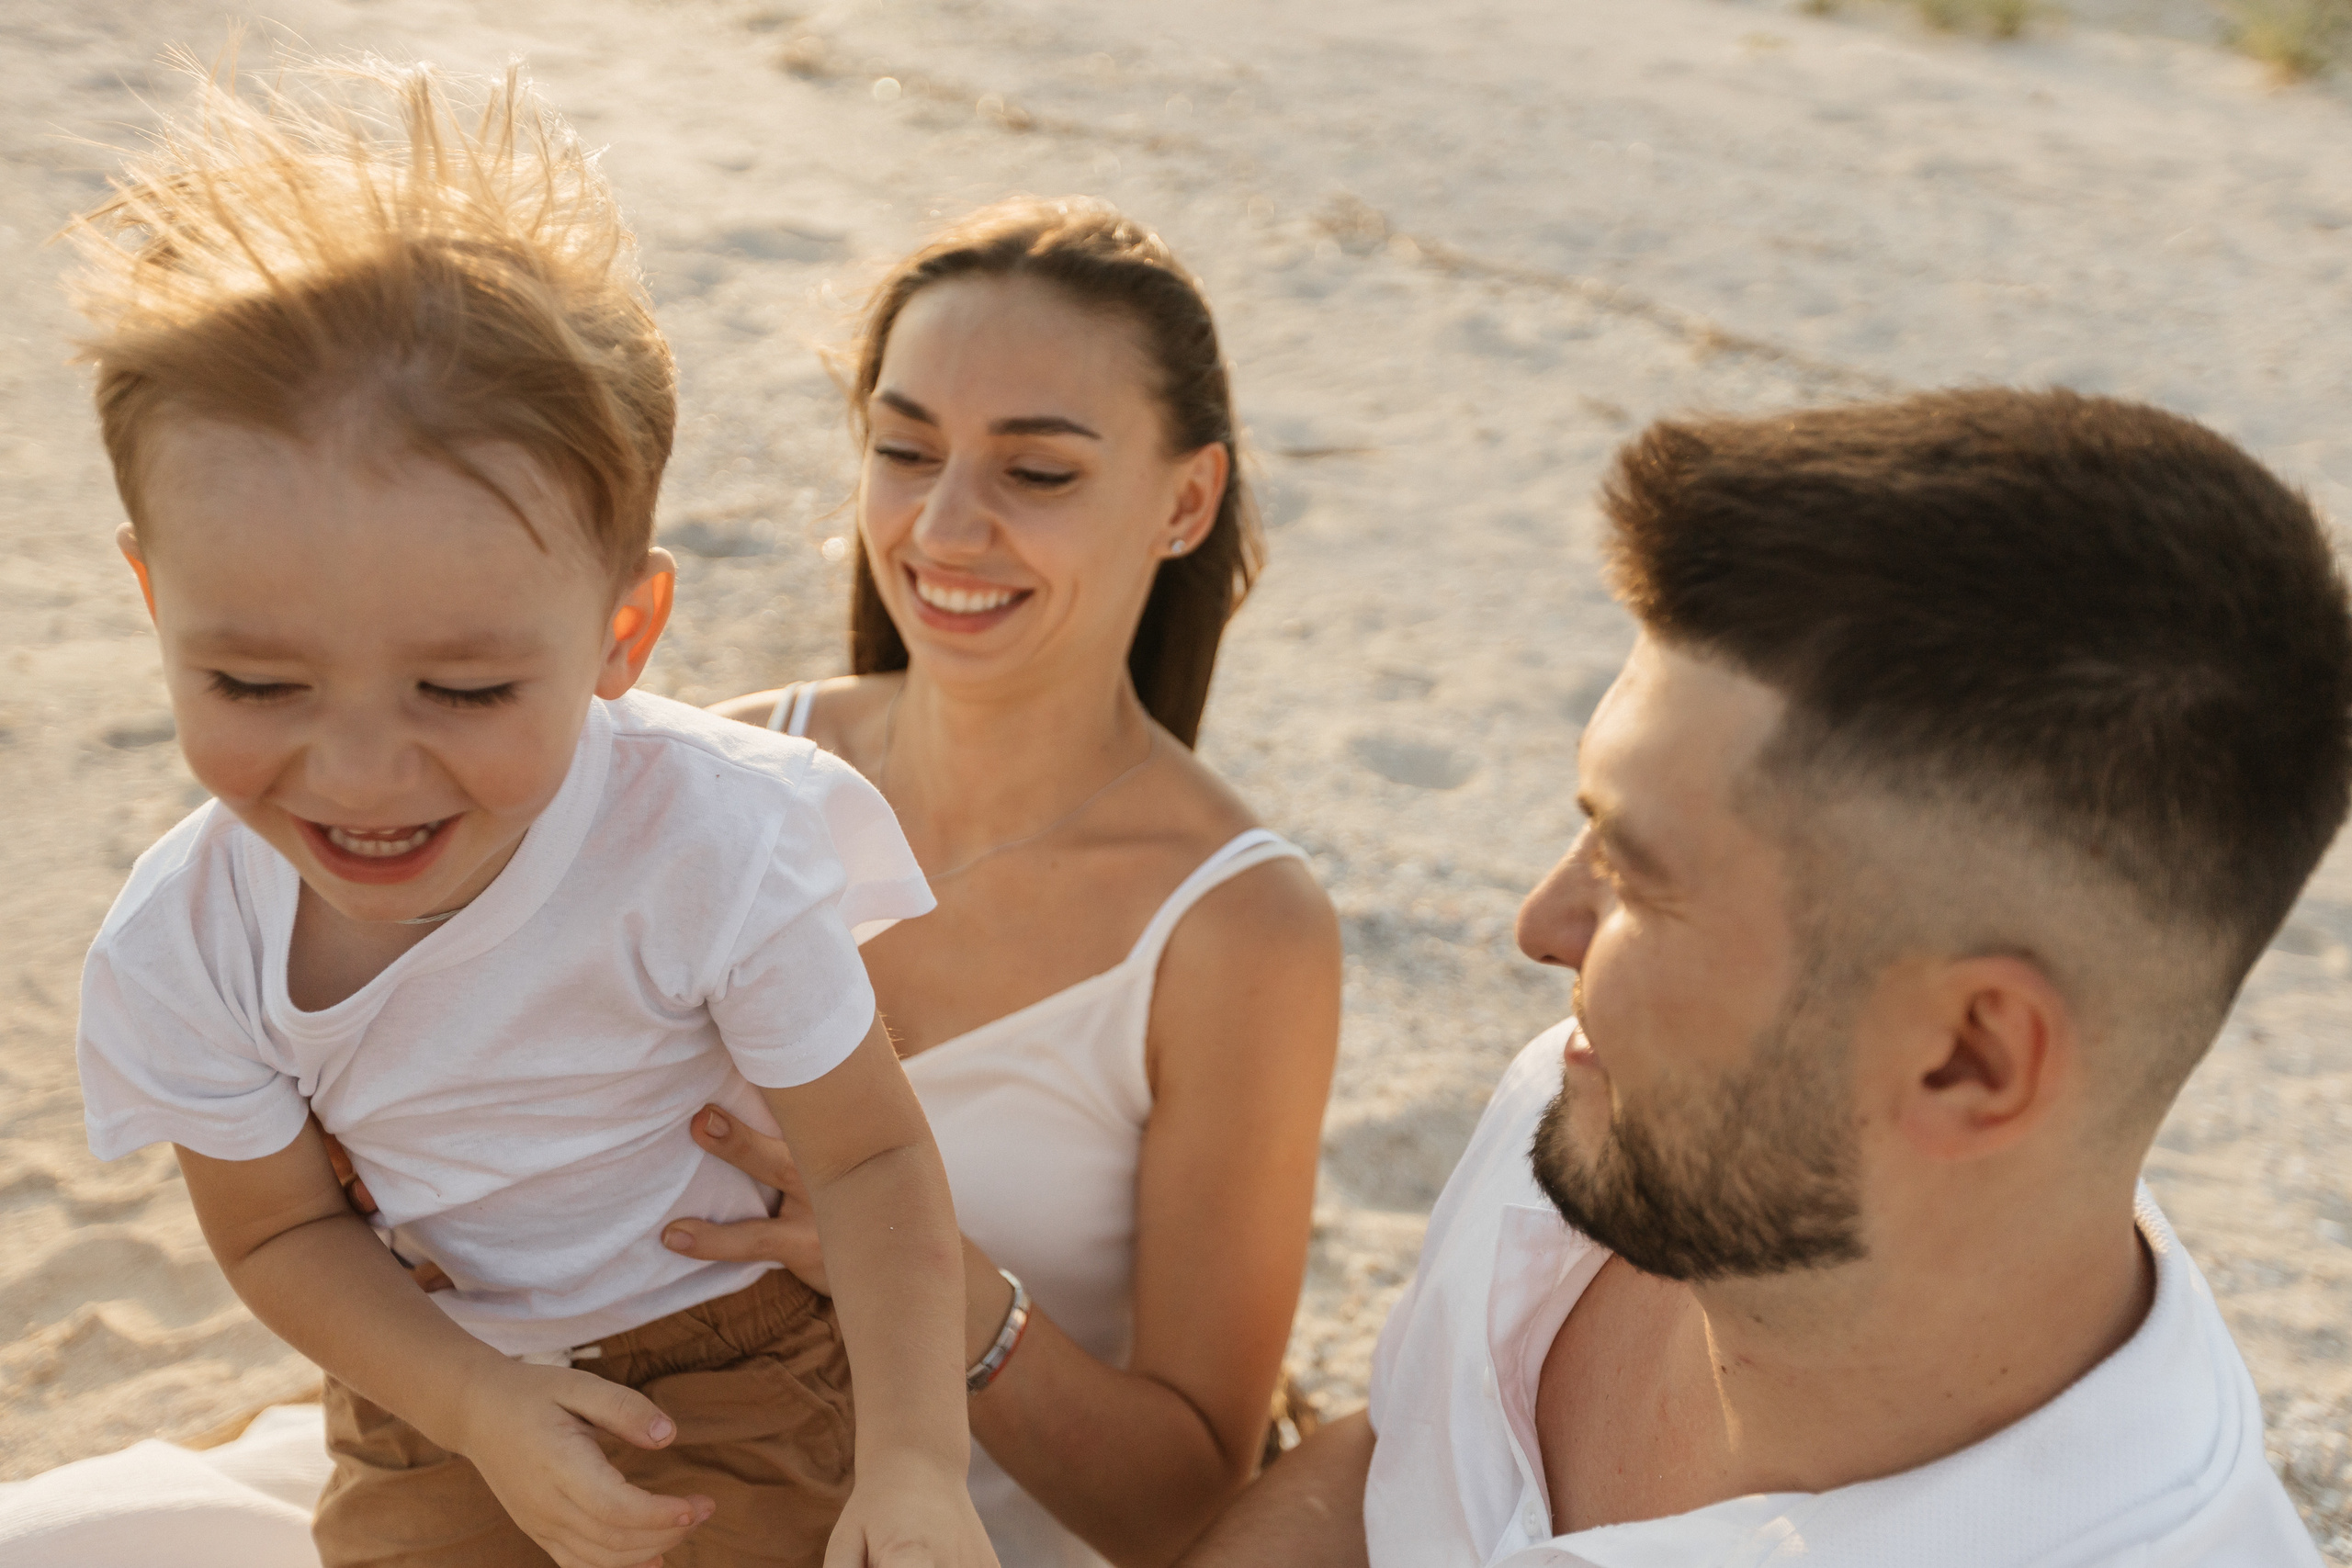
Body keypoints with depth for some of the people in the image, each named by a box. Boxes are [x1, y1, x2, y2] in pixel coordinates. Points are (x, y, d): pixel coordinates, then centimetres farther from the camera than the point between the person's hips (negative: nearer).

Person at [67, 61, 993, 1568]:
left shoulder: (720, 847, -29)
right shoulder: (182, 949, -20)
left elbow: (874, 1155, -18)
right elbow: (280, 1228, -5)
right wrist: (479, 1405, -19)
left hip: (738, 1351, -2)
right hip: (438, 1382, 3)